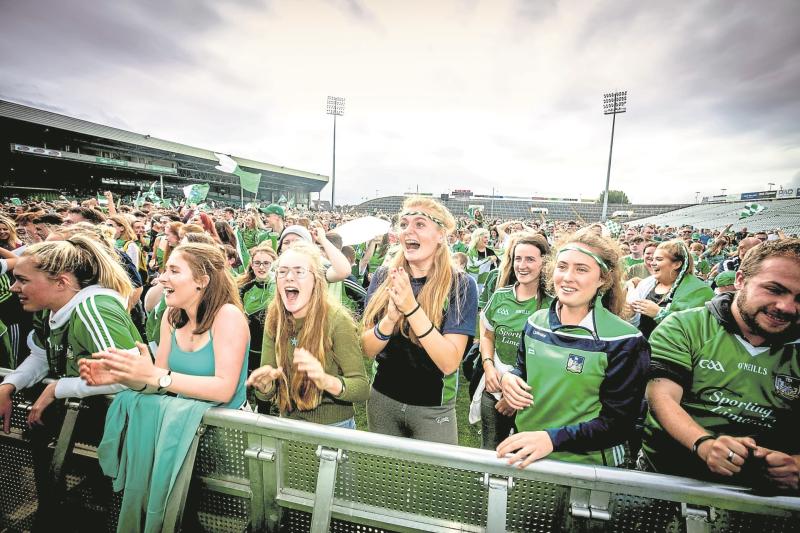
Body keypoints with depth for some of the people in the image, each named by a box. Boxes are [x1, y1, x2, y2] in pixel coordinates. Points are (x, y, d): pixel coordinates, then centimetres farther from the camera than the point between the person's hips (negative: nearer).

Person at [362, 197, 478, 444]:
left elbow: (450, 362, -22)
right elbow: (366, 350, -8)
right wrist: (390, 317, -27)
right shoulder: (383, 277, -6)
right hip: (382, 400, 3)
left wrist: (411, 308, -32)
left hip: (433, 409, -3)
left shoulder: (460, 286, -15)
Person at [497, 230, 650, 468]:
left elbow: (619, 424, -17)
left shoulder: (624, 341, -17)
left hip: (586, 463, -4)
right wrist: (509, 378, -10)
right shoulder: (536, 321, -4)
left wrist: (553, 439, -29)